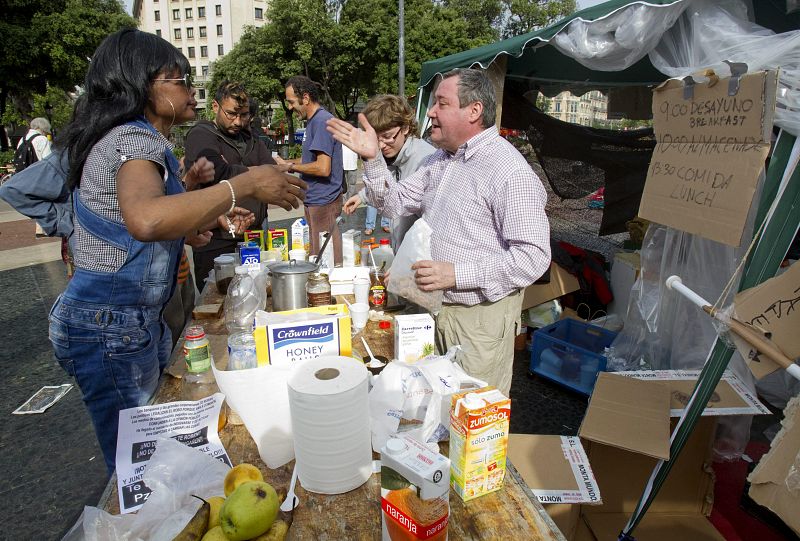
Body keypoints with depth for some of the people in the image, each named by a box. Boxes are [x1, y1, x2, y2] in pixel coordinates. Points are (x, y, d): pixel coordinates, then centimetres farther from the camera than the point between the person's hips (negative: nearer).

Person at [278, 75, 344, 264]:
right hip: (315, 200, 10)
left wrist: (290, 166, -11)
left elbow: (323, 168, -23)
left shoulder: (321, 121, -16)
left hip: (323, 202, -10)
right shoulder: (314, 120, 16)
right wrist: (286, 162, 10)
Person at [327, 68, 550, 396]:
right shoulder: (440, 160, 9)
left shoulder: (510, 171, -19)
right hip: (435, 307, 8)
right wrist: (372, 158, -3)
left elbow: (533, 257, -24)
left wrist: (457, 273, -27)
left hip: (482, 316, -8)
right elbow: (395, 202, 12)